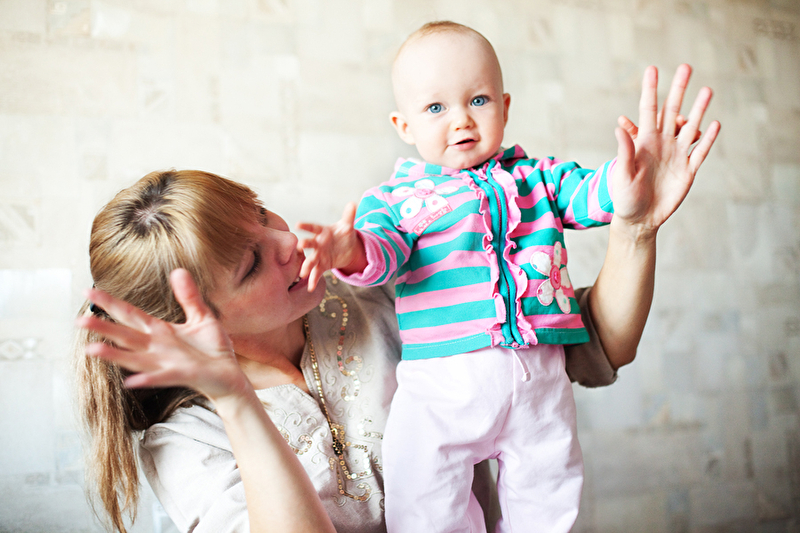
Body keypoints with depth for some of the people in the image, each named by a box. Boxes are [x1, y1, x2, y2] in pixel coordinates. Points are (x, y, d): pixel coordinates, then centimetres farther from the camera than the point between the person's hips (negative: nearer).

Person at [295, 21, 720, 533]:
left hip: (539, 376, 3)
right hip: (441, 380, -2)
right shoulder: (397, 197, 4)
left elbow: (585, 193, 2)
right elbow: (383, 249, -10)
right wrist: (353, 251, -33)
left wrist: (624, 183, -20)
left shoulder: (535, 177, 12)